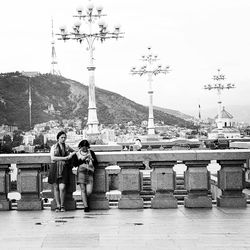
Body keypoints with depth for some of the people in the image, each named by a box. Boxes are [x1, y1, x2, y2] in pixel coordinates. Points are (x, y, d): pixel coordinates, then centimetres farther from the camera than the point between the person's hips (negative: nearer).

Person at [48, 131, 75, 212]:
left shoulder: (67, 147, 14)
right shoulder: (54, 147, 7)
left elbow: (74, 151, 34)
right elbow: (53, 158, -8)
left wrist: (72, 154, 12)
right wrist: (64, 158, -12)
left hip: (64, 168, 0)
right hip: (55, 168, 0)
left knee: (62, 187, -13)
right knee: (56, 187, 0)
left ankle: (62, 205, 0)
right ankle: (58, 206, 8)